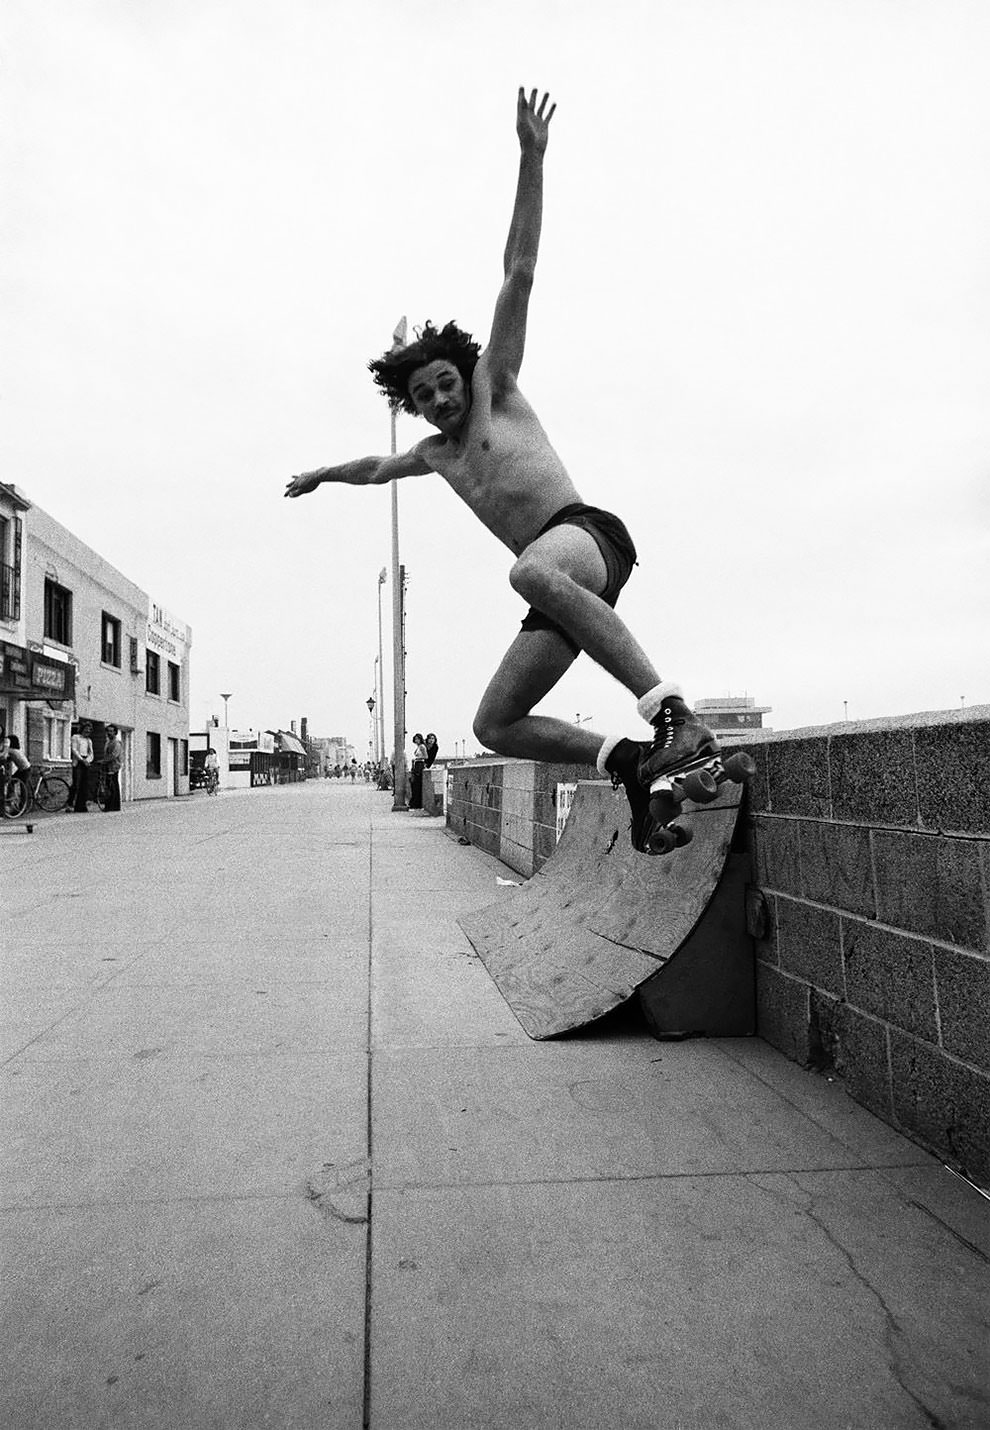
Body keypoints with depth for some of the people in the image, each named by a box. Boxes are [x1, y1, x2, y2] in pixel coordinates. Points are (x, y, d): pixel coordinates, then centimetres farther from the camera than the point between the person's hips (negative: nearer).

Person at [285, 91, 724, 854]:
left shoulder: (497, 386, 12)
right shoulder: (436, 453, 27)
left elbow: (518, 274, 4)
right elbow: (378, 468, 49)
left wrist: (531, 162, 0)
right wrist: (325, 473, 61)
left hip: (589, 534, -7)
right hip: (560, 585, 7)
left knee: (533, 571, -43)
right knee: (494, 724, 1)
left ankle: (673, 710, -44)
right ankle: (630, 757, -1)